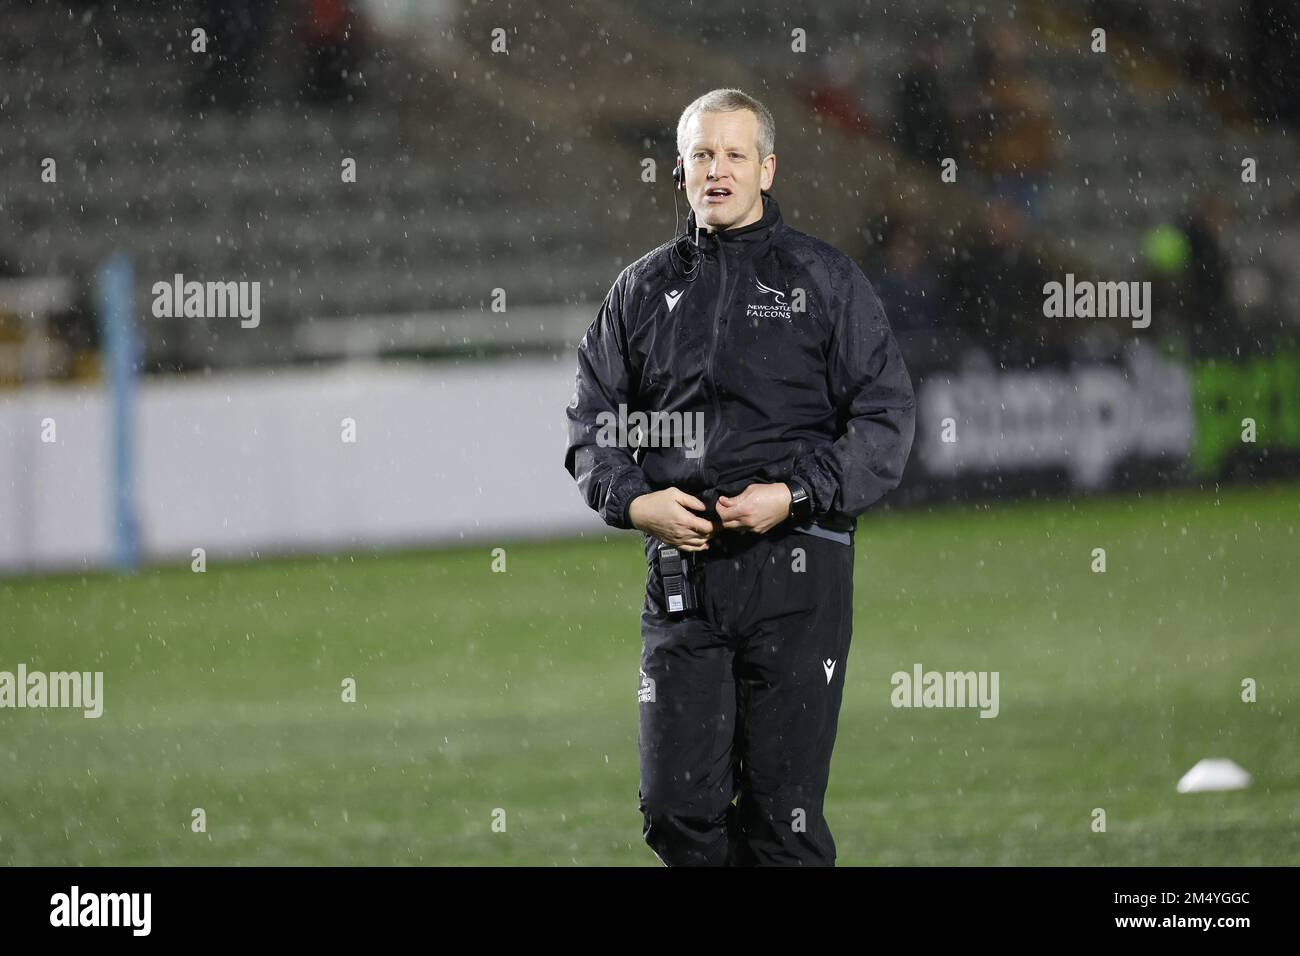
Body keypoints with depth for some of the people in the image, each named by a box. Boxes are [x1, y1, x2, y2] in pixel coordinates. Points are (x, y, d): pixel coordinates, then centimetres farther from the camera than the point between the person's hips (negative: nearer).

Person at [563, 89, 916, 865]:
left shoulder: (825, 279, 4)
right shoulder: (644, 289, 14)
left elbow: (887, 420, -1)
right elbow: (592, 421, 17)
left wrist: (795, 495, -13)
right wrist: (634, 500, -3)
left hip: (796, 570, -3)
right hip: (682, 572, 3)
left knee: (784, 811, -3)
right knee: (676, 807, -1)